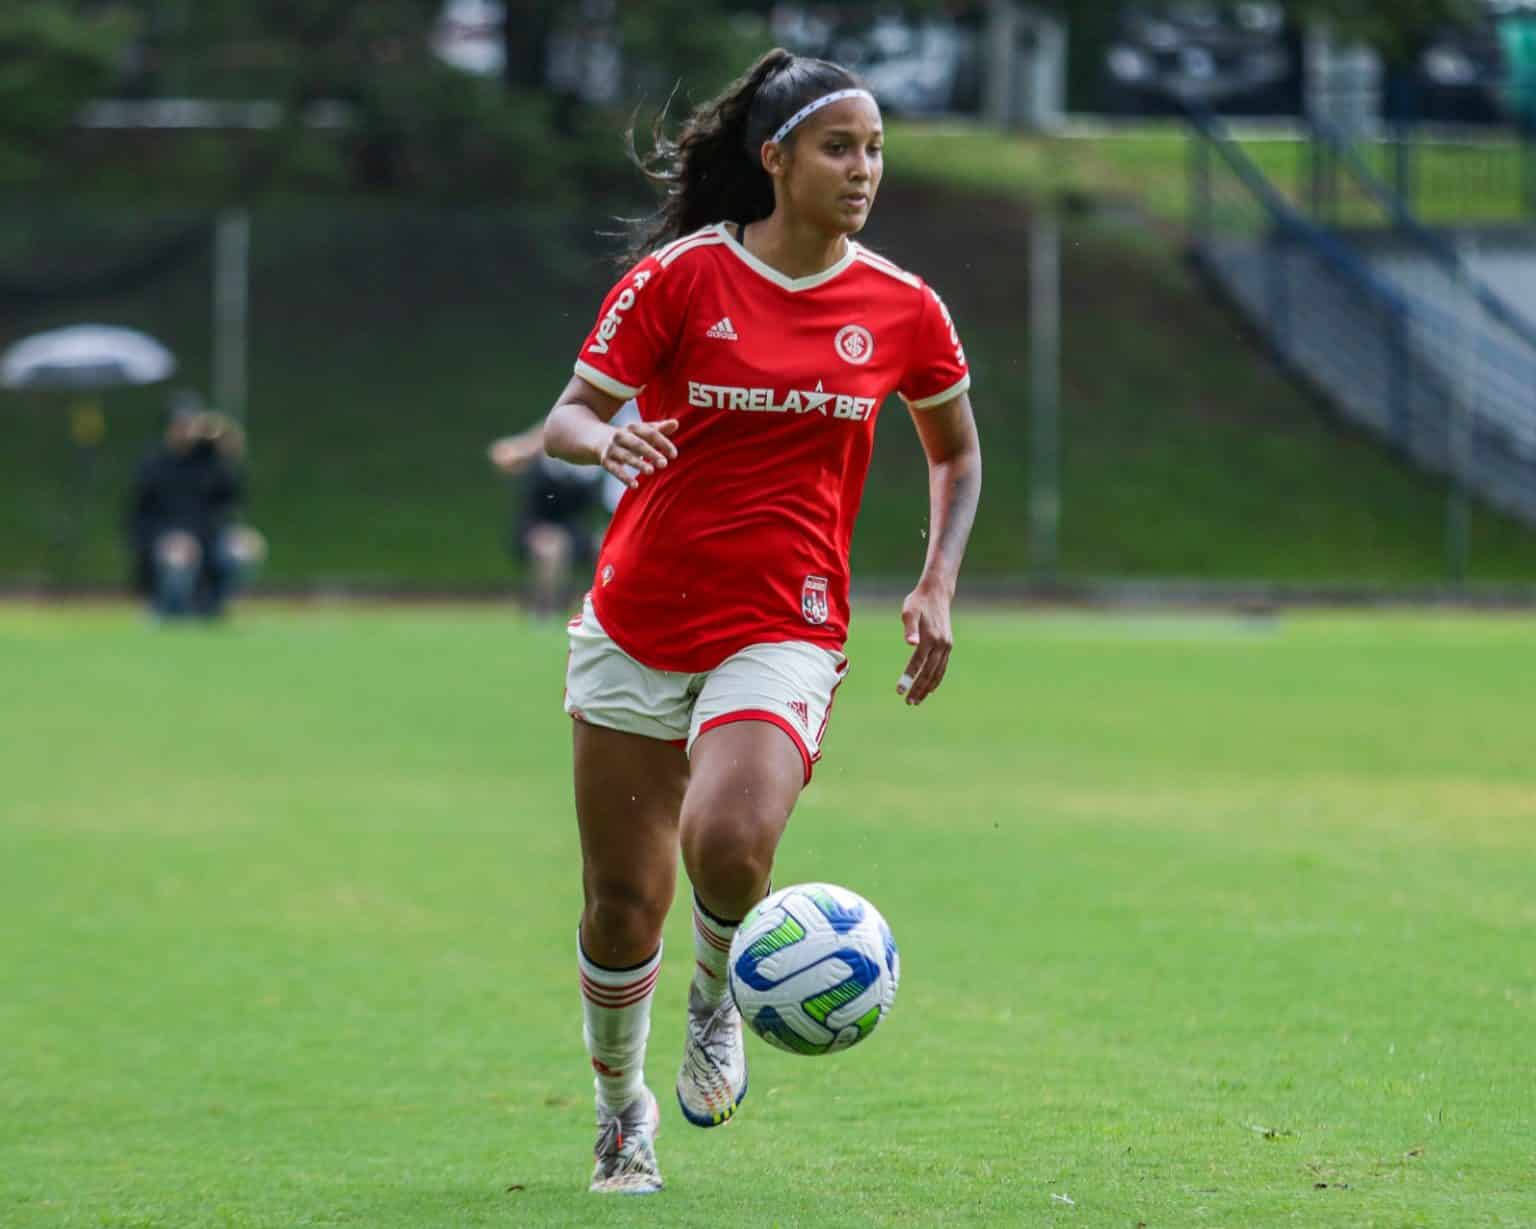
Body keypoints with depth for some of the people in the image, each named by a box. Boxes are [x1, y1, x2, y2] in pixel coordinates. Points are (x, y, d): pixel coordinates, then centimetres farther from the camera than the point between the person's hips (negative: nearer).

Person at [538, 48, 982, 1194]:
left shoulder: (902, 311, 1)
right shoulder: (679, 278, -6)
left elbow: (957, 450, 18)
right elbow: (566, 419, -4)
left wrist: (938, 586, 4)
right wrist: (607, 440, -28)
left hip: (785, 635, 0)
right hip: (638, 628, 0)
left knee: (729, 847, -27)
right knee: (624, 902, 3)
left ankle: (719, 998, 7)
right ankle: (621, 1102, 31)